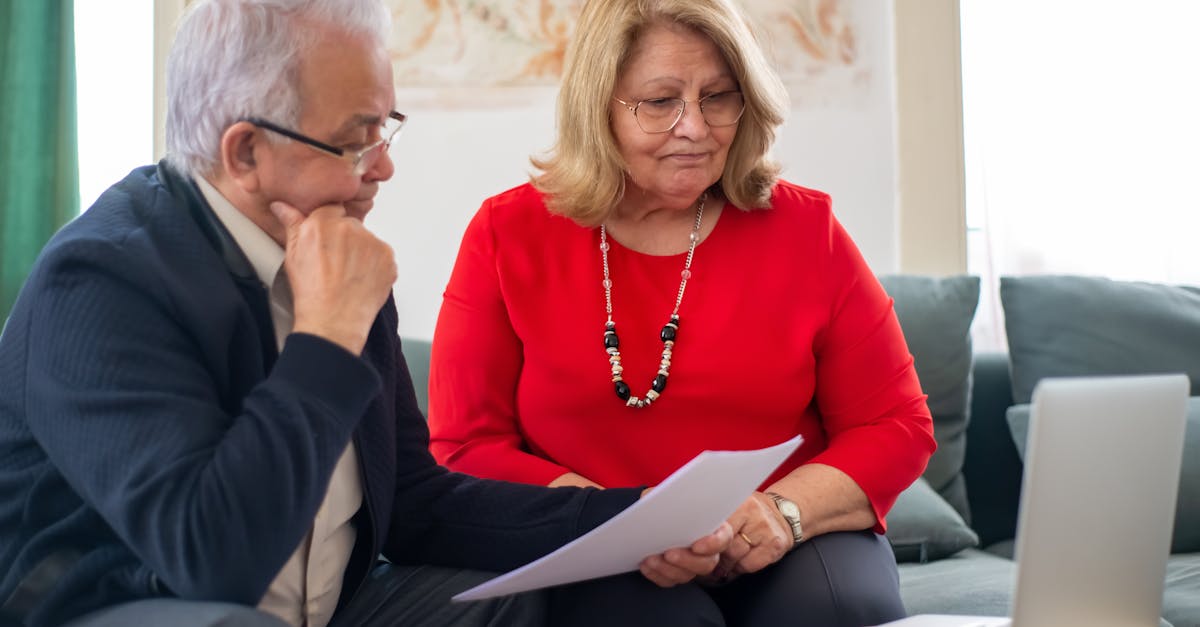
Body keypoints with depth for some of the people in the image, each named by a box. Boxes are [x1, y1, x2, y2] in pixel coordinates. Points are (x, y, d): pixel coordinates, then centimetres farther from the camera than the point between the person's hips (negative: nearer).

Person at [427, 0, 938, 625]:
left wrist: (786, 509, -15)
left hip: (778, 550, 2)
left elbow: (897, 426, 5)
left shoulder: (804, 228, 4)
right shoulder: (507, 236, 1)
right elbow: (464, 449, -2)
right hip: (593, 565, -1)